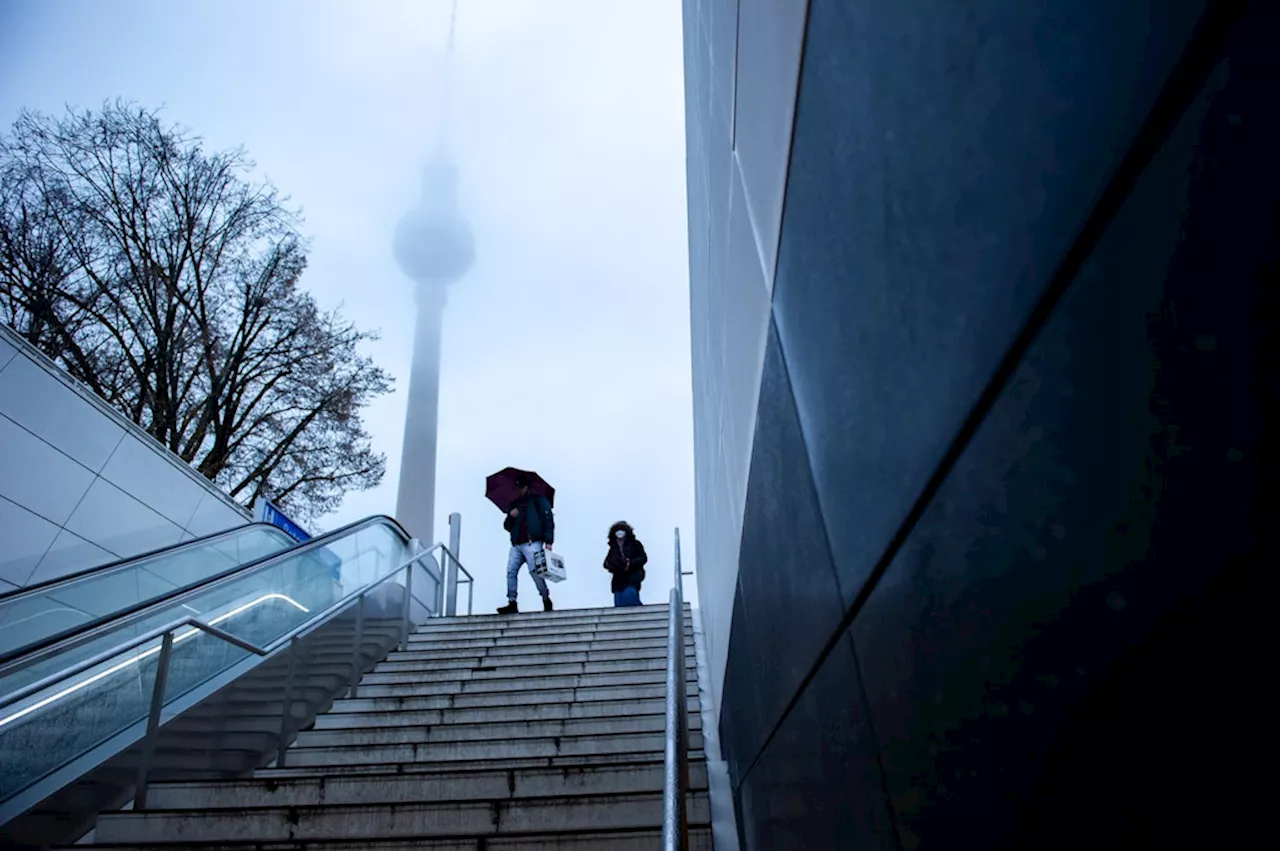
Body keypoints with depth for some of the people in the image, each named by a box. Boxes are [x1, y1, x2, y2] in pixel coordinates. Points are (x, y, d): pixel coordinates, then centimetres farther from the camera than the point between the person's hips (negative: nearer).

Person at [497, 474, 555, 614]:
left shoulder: (538, 500, 6)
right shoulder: (515, 504, 23)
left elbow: (548, 520, -3)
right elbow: (507, 526, 25)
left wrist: (548, 541, -14)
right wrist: (510, 516, 2)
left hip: (532, 543, -6)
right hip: (516, 545, 6)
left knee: (534, 571, -15)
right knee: (511, 571, -6)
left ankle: (547, 601, -5)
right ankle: (512, 603, -5)